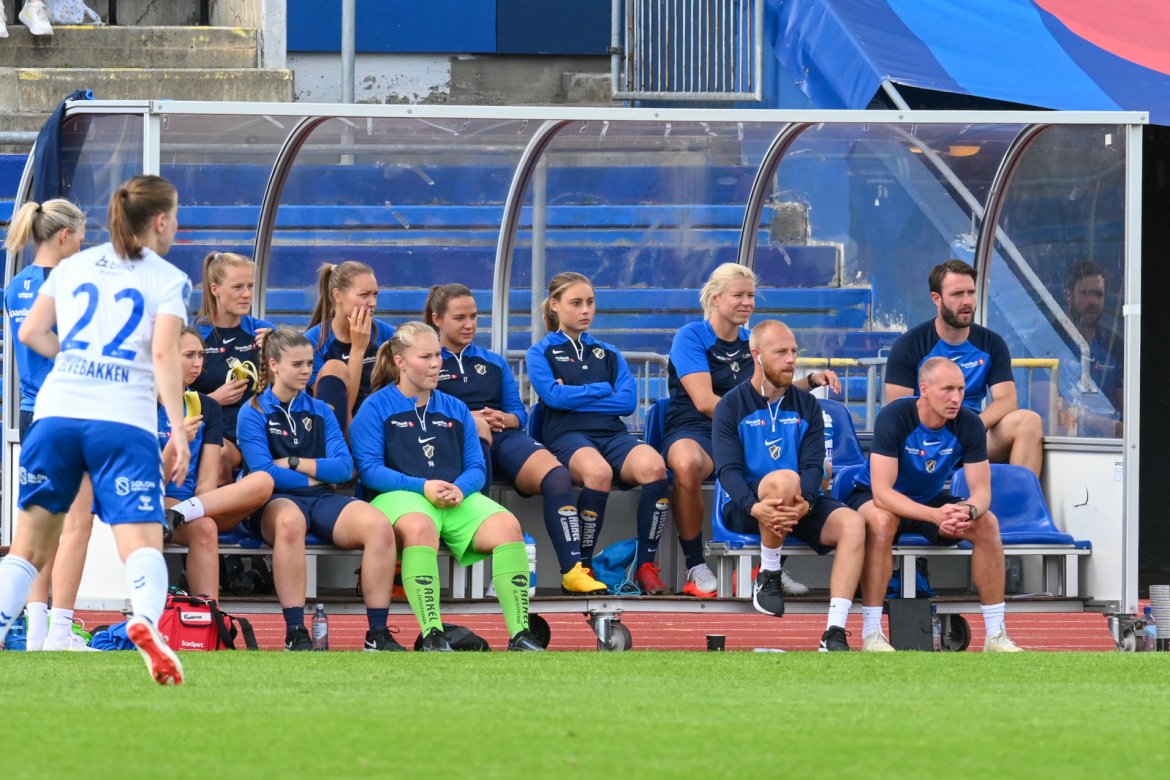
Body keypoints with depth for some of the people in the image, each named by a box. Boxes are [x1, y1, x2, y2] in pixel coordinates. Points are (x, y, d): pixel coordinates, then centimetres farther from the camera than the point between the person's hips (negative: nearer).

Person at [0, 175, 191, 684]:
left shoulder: (73, 266, 19)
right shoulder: (169, 280, 7)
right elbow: (164, 354, -7)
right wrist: (178, 432, -11)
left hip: (55, 413, 3)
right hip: (124, 420, -3)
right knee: (142, 542, -13)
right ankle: (145, 620, -41)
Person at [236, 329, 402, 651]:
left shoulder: (319, 411, 19)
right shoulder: (254, 412, 6)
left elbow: (344, 467, 7)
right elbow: (264, 472, -7)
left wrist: (294, 462, -2)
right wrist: (316, 475, -1)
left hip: (322, 499, 4)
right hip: (277, 502, -4)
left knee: (379, 525, -27)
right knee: (290, 521, -43)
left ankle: (378, 634, -25)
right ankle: (295, 634, -43)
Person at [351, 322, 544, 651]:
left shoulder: (455, 410, 23)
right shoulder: (376, 408, 8)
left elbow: (477, 467, 15)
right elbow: (369, 469, -3)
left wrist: (460, 489, -10)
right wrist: (422, 487, -16)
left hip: (458, 499, 5)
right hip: (400, 496, -4)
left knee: (506, 525, -26)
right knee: (419, 527, -41)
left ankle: (520, 633, -29)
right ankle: (432, 635, -47)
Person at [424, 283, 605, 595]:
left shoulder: (493, 362, 31)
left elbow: (519, 412, 24)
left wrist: (505, 419, -1)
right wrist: (469, 419, -11)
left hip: (505, 437, 4)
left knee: (557, 475, -27)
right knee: (478, 429, -43)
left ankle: (572, 571, -36)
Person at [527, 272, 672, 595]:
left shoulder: (609, 354, 25)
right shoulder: (541, 353, 16)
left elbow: (628, 401, 8)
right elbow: (553, 395, -4)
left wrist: (575, 395, 2)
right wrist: (603, 390, 5)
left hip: (613, 433, 3)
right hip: (567, 435, -3)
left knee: (653, 466, -33)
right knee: (598, 471, -41)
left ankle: (647, 565, -26)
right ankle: (582, 566, -27)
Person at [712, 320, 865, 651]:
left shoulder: (807, 406, 12)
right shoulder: (731, 407, 2)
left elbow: (813, 465, 0)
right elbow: (728, 470, -10)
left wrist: (804, 502, -23)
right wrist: (754, 506, -31)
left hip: (798, 508, 4)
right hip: (744, 511, -4)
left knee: (853, 523, -25)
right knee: (785, 478, -37)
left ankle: (835, 633, -30)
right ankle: (768, 576, -17)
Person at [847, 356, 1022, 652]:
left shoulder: (968, 423, -15)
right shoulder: (894, 417, -28)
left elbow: (981, 490, -13)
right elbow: (882, 492, -33)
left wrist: (969, 511, -39)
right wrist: (935, 515, -46)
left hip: (931, 500, 4)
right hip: (872, 498, -4)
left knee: (987, 523, -20)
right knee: (881, 521, -39)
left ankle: (996, 635, -12)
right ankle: (871, 633, -33)